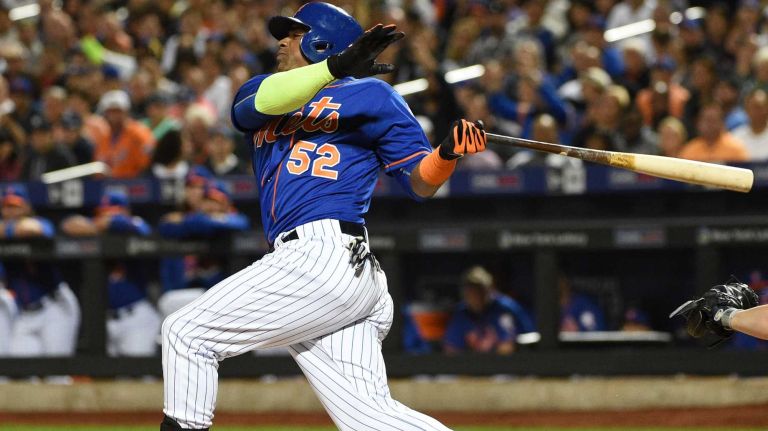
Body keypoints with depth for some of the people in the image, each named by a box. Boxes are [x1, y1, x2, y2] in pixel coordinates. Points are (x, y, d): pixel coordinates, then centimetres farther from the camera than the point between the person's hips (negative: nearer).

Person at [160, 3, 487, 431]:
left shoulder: (370, 95, 10)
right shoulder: (258, 96, 27)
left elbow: (420, 182, 5)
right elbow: (262, 100, 1)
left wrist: (449, 154, -16)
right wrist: (336, 66, -14)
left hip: (325, 254, -6)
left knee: (186, 334, -5)